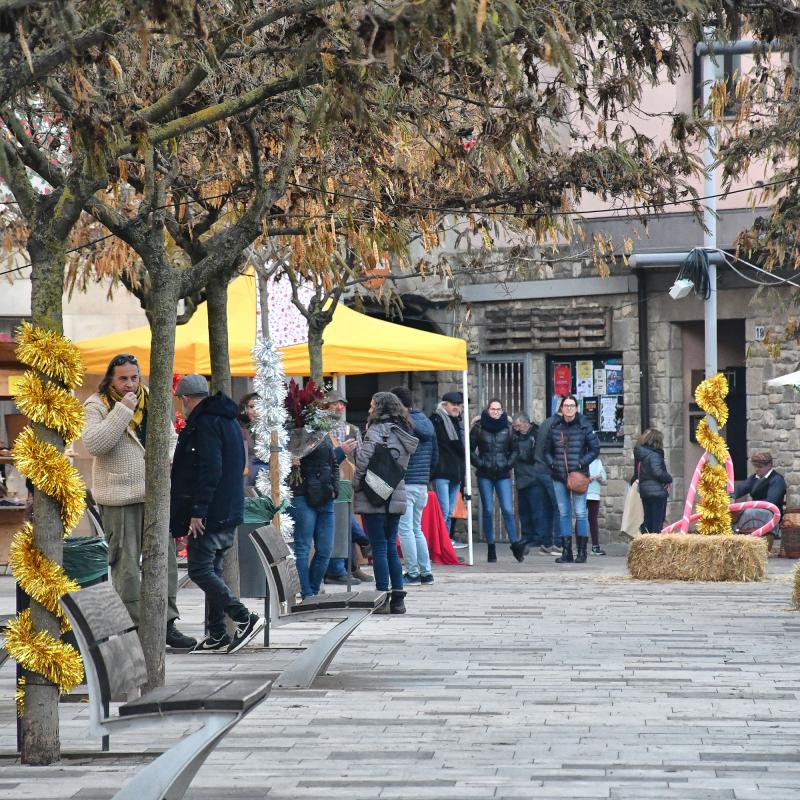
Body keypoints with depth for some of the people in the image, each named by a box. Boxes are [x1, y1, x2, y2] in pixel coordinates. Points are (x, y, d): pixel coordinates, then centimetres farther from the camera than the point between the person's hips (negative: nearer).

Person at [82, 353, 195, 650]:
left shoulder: (151, 401, 12)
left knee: (164, 559, 4)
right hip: (119, 497, -5)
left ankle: (166, 623, 10)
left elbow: (169, 438, 23)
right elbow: (93, 443, -20)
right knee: (126, 564, 0)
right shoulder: (97, 406, -4)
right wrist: (122, 410, -20)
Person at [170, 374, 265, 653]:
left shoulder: (204, 423, -15)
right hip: (229, 513, 10)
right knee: (212, 570, 13)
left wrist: (197, 511, -22)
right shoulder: (229, 421, 16)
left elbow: (210, 470, -23)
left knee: (200, 571, -6)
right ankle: (217, 635, 14)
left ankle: (245, 618, -12)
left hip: (209, 515, -10)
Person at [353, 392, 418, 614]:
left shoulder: (378, 429, -12)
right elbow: (401, 466, 14)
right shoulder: (403, 433, 13)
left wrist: (357, 483, -9)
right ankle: (398, 598, 14)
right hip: (396, 497, 7)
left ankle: (382, 599, -2)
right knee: (391, 546, 14)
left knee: (379, 548, -3)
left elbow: (364, 456, -20)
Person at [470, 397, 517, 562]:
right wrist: (479, 463, -6)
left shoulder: (507, 428, 6)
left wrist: (509, 463, 0)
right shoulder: (479, 427, 2)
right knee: (488, 511, 1)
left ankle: (514, 543, -5)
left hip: (503, 474, 0)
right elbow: (470, 449, 5)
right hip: (485, 475, 0)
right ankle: (491, 548, 7)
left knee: (508, 510, -9)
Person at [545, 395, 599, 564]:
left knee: (580, 513, -5)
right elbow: (547, 451, 15)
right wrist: (552, 464, -3)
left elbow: (595, 449, 0)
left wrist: (581, 464, -10)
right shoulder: (554, 427, 6)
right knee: (564, 513, 6)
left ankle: (582, 551, 2)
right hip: (559, 476, 3)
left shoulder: (584, 426, -2)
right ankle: (566, 551, 11)